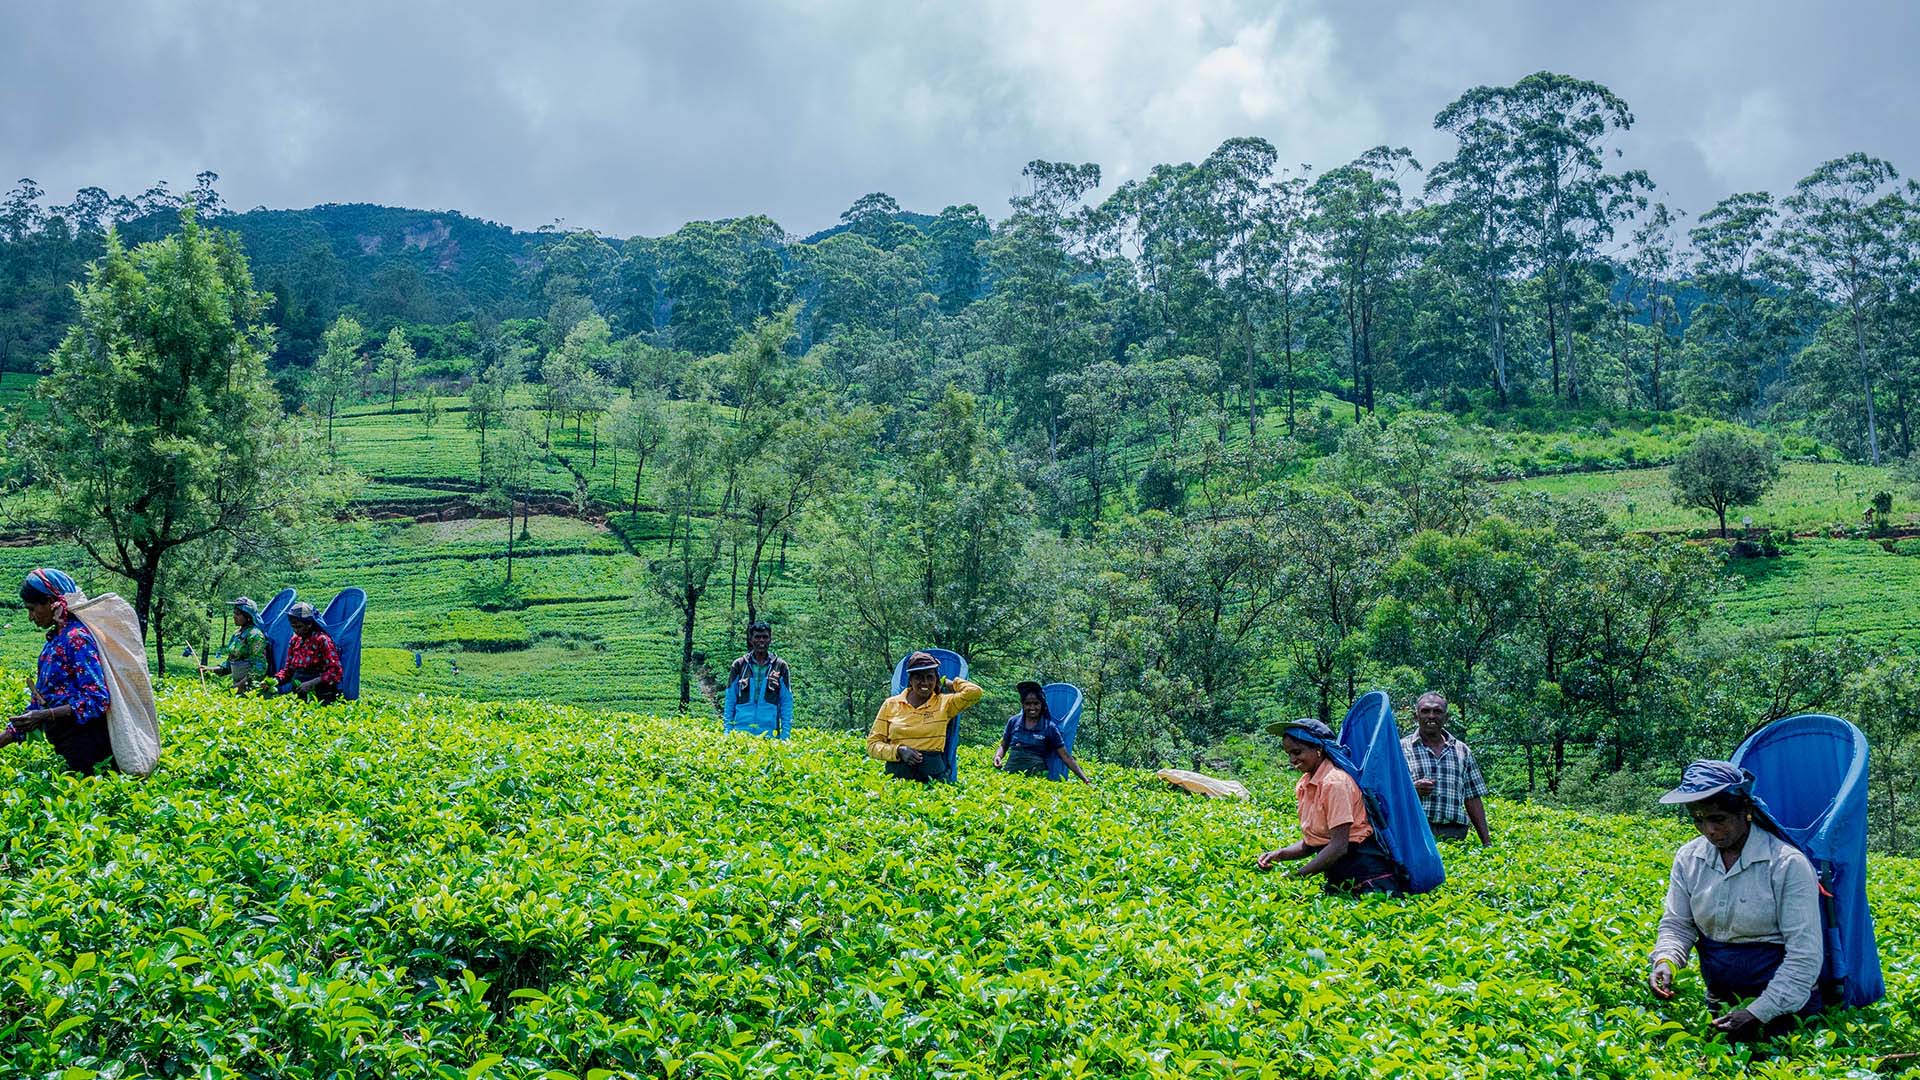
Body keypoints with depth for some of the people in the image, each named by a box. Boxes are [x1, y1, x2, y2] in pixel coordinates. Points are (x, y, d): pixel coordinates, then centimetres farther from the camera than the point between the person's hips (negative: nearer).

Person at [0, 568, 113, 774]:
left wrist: (44, 716, -23)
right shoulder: (54, 640, 15)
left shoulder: (76, 637, -12)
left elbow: (97, 699, -19)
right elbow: (40, 703, 18)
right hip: (69, 748, 9)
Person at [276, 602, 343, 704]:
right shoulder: (294, 641, 12)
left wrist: (311, 684, -19)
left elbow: (336, 672, -11)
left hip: (320, 697, -7)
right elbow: (288, 668, 20)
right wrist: (276, 680, 0)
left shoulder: (322, 640, -7)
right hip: (298, 694, 7)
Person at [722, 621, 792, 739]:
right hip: (741, 733, 0)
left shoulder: (780, 667, 6)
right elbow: (729, 702, 10)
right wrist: (727, 733, 2)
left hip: (770, 734, 0)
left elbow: (786, 703, 7)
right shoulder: (739, 666, 8)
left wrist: (785, 736, 0)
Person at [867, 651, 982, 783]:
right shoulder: (890, 705, 11)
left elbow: (974, 692, -5)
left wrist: (947, 683, 11)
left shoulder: (944, 703, 10)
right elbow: (873, 744, 11)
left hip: (933, 773, -1)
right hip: (897, 772, 1)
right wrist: (899, 750, -6)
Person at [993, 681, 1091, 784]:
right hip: (1010, 770, 2)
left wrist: (1086, 781, -2)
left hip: (1036, 775, -2)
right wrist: (998, 756, 1)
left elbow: (1066, 757, 4)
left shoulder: (1049, 727, 5)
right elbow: (1003, 746, 25)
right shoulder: (1013, 722, 12)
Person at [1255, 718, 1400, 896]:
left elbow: (1339, 846, -21)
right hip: (1337, 877, 8)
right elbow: (1311, 843, 13)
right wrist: (1279, 854, -4)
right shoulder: (1306, 784, 10)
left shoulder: (1334, 782, -16)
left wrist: (1297, 875, -21)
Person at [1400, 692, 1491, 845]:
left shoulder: (1462, 751, 17)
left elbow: (1473, 799, 17)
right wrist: (1412, 789, -15)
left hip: (1454, 834, 3)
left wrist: (1486, 842, 11)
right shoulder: (1401, 749, 7)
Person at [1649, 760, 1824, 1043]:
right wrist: (1666, 960, -16)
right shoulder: (1688, 858, 2)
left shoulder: (1788, 864, -14)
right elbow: (1677, 924, 8)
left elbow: (1804, 953, -16)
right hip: (1719, 997, 4)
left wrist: (1758, 1013, -23)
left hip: (1783, 1002, -4)